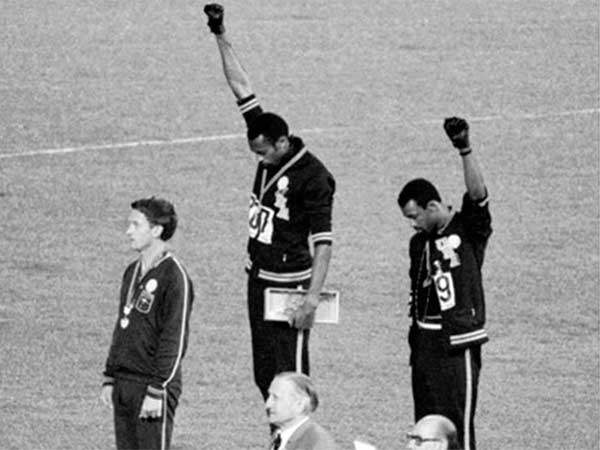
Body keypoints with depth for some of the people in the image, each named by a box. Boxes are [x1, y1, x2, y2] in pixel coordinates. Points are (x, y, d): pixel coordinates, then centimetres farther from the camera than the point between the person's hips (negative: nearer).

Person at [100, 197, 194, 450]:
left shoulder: (173, 277, -12)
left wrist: (157, 390, -18)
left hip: (152, 384, -8)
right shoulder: (132, 273, 14)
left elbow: (175, 339, -15)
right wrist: (109, 379, 16)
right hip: (124, 383, 8)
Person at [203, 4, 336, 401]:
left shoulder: (313, 177, -16)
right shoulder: (270, 150, 4)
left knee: (290, 379, -9)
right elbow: (242, 88, 8)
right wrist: (221, 37, 8)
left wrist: (312, 299, -24)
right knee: (264, 375, 9)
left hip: (289, 285, -8)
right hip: (258, 278, 8)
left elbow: (323, 243, -18)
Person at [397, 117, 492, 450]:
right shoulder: (419, 243, 14)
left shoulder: (468, 229, -5)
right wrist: (416, 336, 16)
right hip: (425, 341, 7)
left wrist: (465, 150, -35)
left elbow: (478, 194, -23)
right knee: (426, 421, 9)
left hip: (458, 340, -7)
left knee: (457, 422, -7)